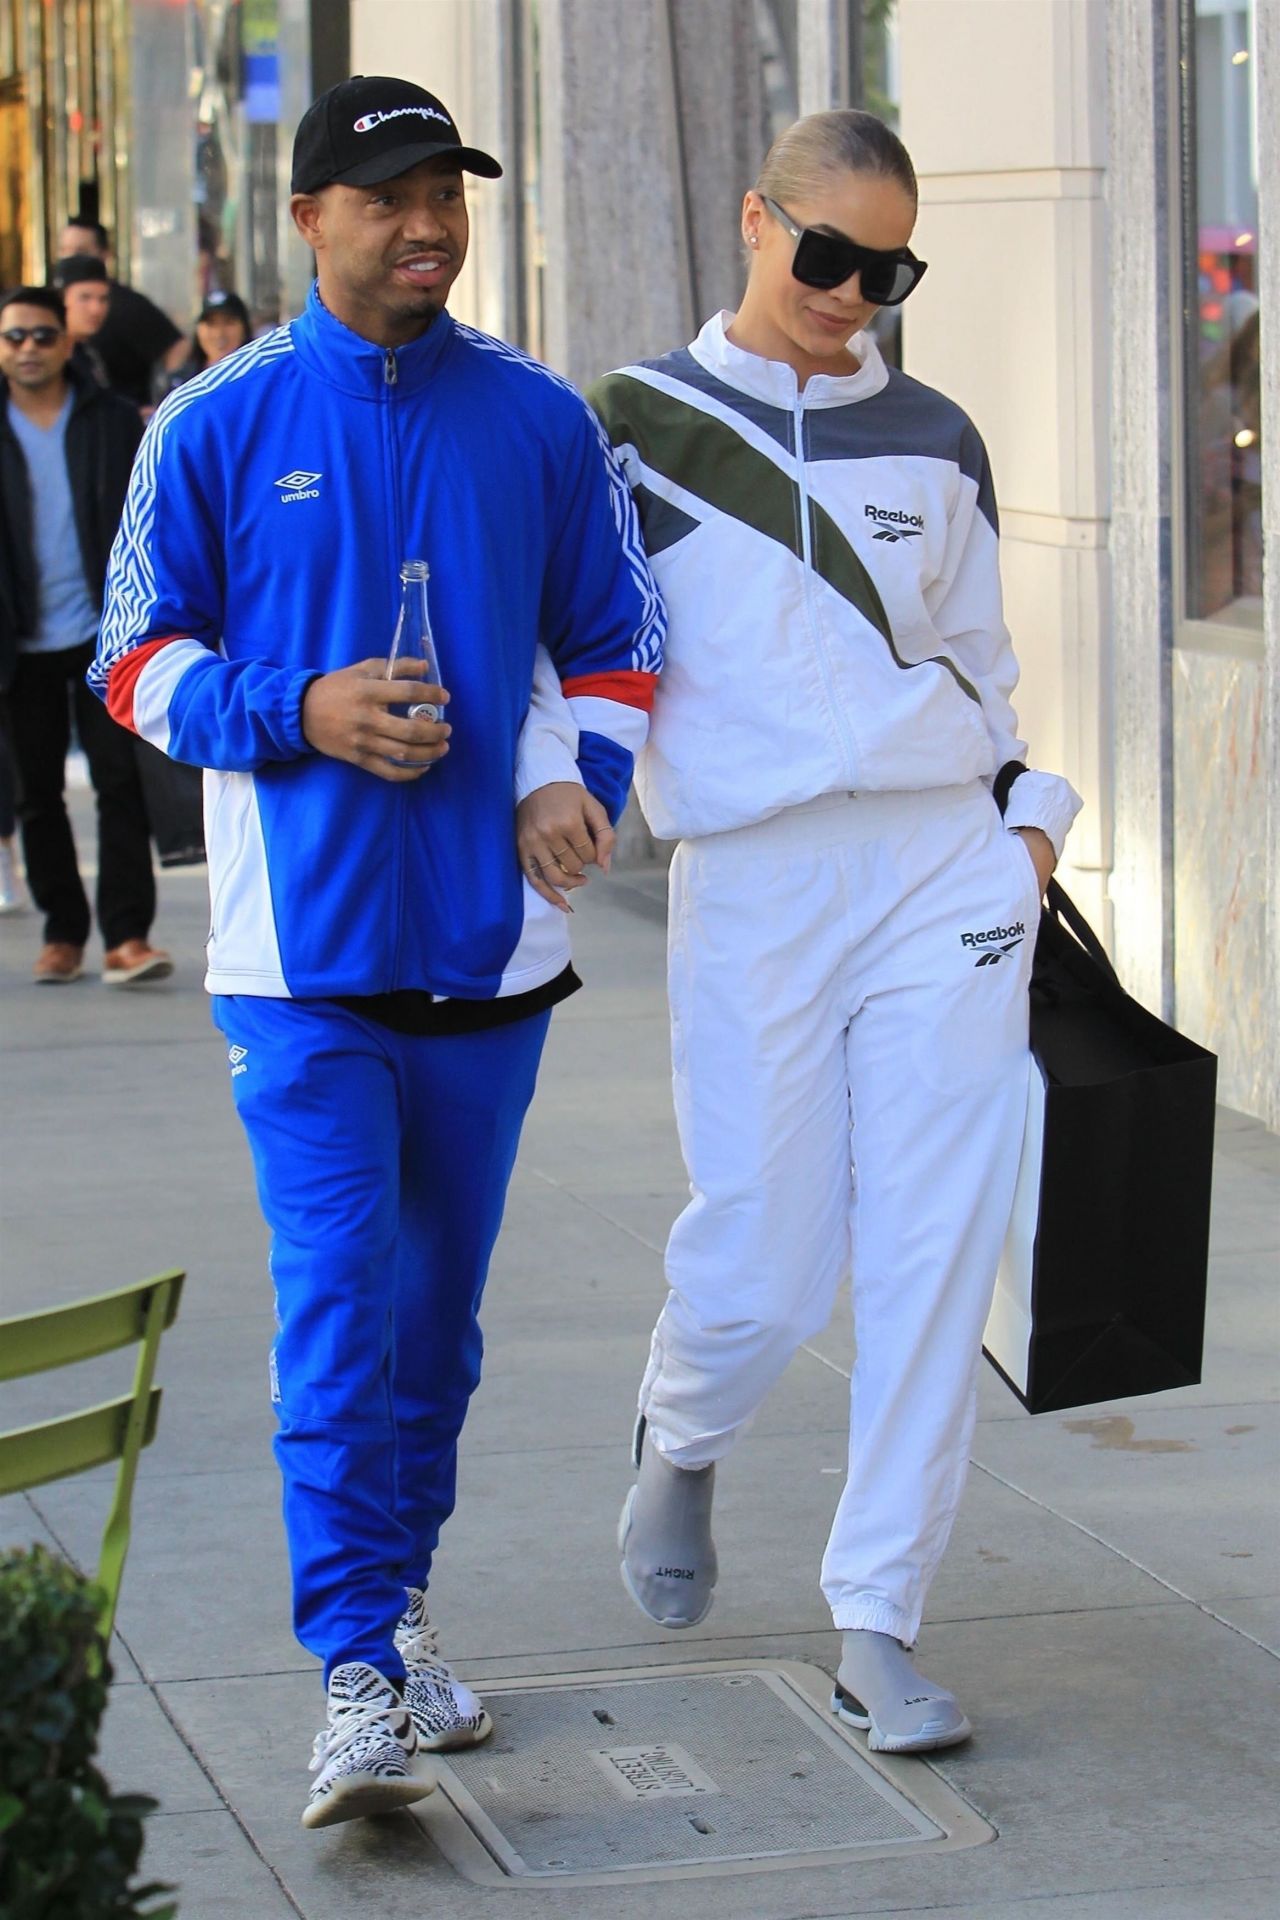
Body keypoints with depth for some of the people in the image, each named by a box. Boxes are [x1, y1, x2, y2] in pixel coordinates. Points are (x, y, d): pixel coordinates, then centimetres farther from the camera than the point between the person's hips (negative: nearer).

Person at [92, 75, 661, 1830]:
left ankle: (395, 1598, 29)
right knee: (341, 1295, -12)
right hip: (302, 943, -3)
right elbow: (138, 660, 3)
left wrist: (585, 779, -5)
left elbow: (615, 640, 14)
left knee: (439, 1300, 12)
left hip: (491, 935, 3)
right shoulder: (216, 427, 0)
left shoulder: (539, 421, 6)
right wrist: (299, 712, -14)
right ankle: (357, 1679, -13)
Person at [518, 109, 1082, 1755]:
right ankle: (678, 1445, 34)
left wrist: (1024, 819, 10)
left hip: (945, 866, 2)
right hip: (754, 880, -2)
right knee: (761, 1269, -2)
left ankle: (876, 1627, 6)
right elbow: (547, 627, 5)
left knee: (934, 1258, -3)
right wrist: (549, 777, -12)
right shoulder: (638, 424, 5)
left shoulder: (934, 442, 13)